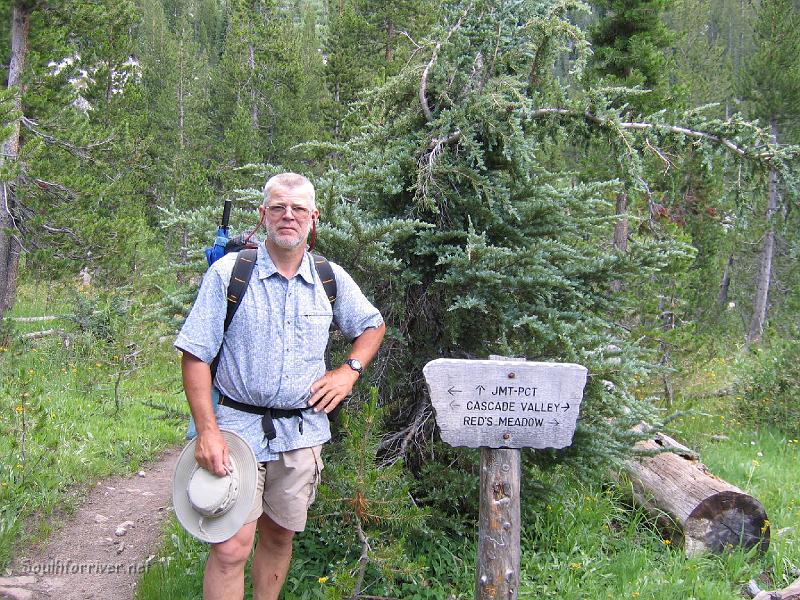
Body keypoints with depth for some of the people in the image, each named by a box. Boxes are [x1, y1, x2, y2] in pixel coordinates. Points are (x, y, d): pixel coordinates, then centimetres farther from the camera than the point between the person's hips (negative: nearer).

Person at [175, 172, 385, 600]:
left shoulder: (332, 278, 3)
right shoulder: (228, 272, -8)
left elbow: (373, 325, 20)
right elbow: (195, 356, -8)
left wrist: (350, 371, 3)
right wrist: (207, 431, -15)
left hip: (303, 432, 4)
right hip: (238, 426, -3)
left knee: (279, 536, 16)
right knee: (231, 548, -9)